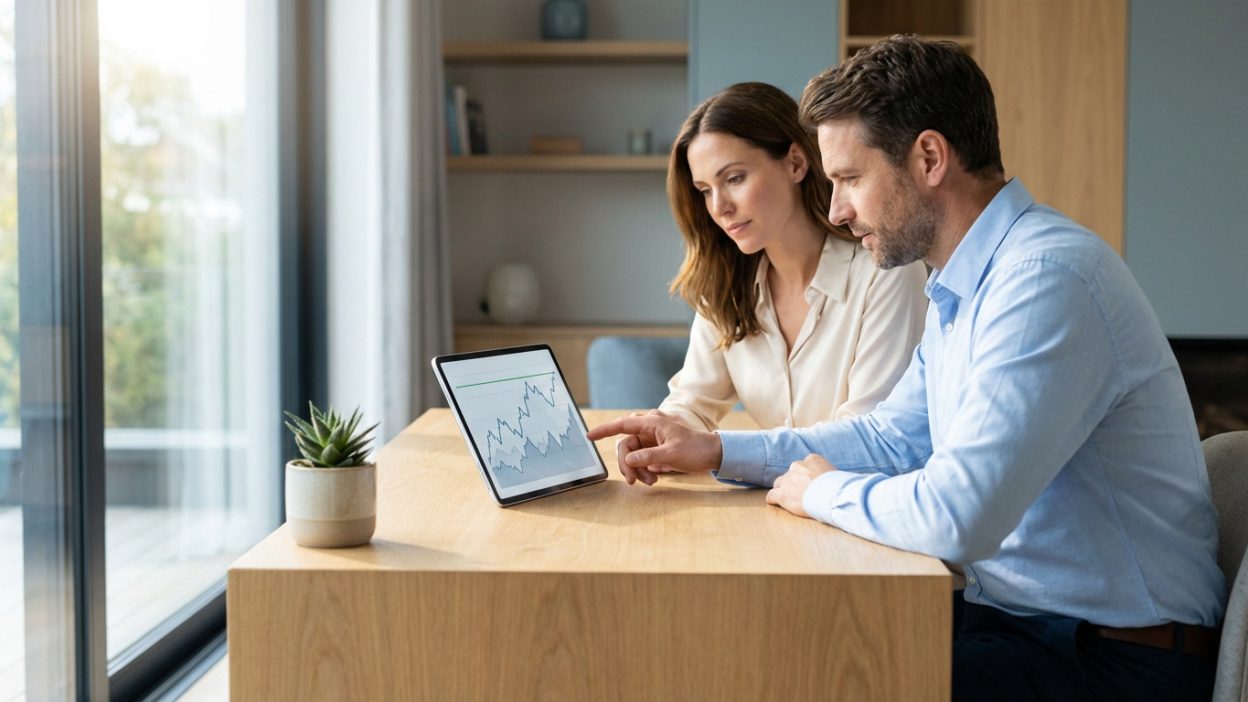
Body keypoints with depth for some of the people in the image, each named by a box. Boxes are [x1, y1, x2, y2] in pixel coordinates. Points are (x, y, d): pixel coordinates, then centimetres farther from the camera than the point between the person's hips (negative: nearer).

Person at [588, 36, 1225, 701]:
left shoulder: (1048, 277, -24)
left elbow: (955, 517, -32)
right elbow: (895, 436, 20)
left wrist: (823, 491, -12)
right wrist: (718, 451, 11)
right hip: (1015, 614, 9)